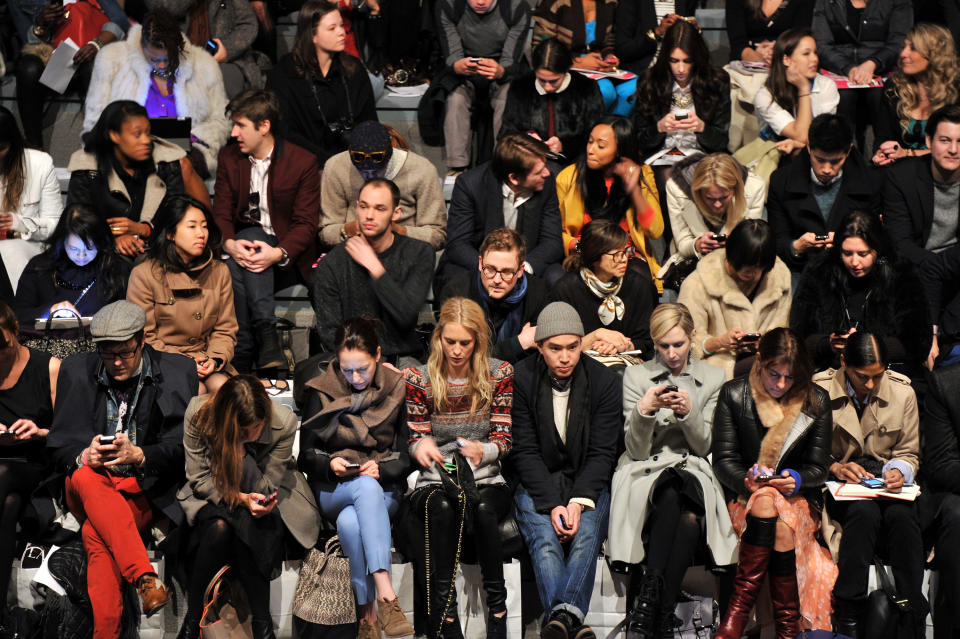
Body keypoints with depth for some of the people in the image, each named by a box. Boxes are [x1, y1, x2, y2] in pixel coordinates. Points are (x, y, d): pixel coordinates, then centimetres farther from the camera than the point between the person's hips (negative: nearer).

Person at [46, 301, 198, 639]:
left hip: (147, 489, -1)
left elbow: (182, 446, -3)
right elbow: (59, 445, 6)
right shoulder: (76, 371, 8)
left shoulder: (177, 372, 2)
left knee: (95, 533, -32)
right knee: (86, 477, -36)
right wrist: (84, 457, -19)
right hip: (89, 489, 1)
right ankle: (146, 579, -48)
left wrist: (139, 455, -24)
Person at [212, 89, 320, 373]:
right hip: (243, 247, 3)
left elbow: (306, 223, -8)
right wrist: (230, 243, -21)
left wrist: (279, 253, -28)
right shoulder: (229, 157, 8)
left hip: (286, 259, -3)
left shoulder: (303, 162, -5)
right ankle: (267, 337, -37)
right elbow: (221, 213, 4)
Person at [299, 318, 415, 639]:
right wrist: (330, 464, -14)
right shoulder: (321, 391, 6)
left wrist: (380, 468, -18)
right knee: (366, 488, -38)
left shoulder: (397, 390, 3)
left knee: (350, 522, -37)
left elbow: (406, 457, 2)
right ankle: (385, 594, -48)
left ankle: (369, 613, -37)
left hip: (383, 487, 0)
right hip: (332, 490, 0)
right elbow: (306, 454, 7)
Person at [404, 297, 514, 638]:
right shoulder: (418, 379, 3)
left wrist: (483, 451, -23)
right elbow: (416, 438, 5)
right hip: (434, 482, 0)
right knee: (442, 508, -37)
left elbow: (503, 438, 1)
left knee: (483, 508, -37)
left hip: (486, 481, 0)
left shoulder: (499, 374, 3)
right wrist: (421, 446, -22)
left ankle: (496, 603, -27)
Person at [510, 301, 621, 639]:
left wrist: (579, 501, -19)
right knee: (544, 540, -30)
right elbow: (525, 452, -5)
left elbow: (602, 453, -3)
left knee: (586, 536, -30)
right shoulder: (519, 380, -3)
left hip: (587, 483, 1)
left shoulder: (605, 381, -1)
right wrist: (552, 504, -18)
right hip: (537, 484, -1)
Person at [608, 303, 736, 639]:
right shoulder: (636, 375, 8)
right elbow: (636, 450, 1)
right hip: (646, 472, -1)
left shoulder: (713, 379, 12)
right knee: (672, 496, -38)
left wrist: (689, 412, -12)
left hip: (693, 472, 1)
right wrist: (644, 410, -18)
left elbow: (704, 446, 7)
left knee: (690, 518, -35)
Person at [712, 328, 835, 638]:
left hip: (798, 497, 1)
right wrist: (747, 481, -22)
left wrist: (795, 480, -19)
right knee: (765, 500, -36)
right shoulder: (734, 394, 1)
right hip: (745, 496, -1)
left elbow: (817, 467, 4)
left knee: (783, 523, -35)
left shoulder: (816, 401, 4)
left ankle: (738, 611, -34)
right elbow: (723, 459, -1)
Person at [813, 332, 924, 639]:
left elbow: (909, 453, 11)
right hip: (836, 479, -2)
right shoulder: (820, 390, -5)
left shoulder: (902, 392, 2)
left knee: (902, 515, -33)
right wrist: (836, 468, -18)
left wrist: (899, 471, -12)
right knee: (865, 512, -36)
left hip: (885, 479, 2)